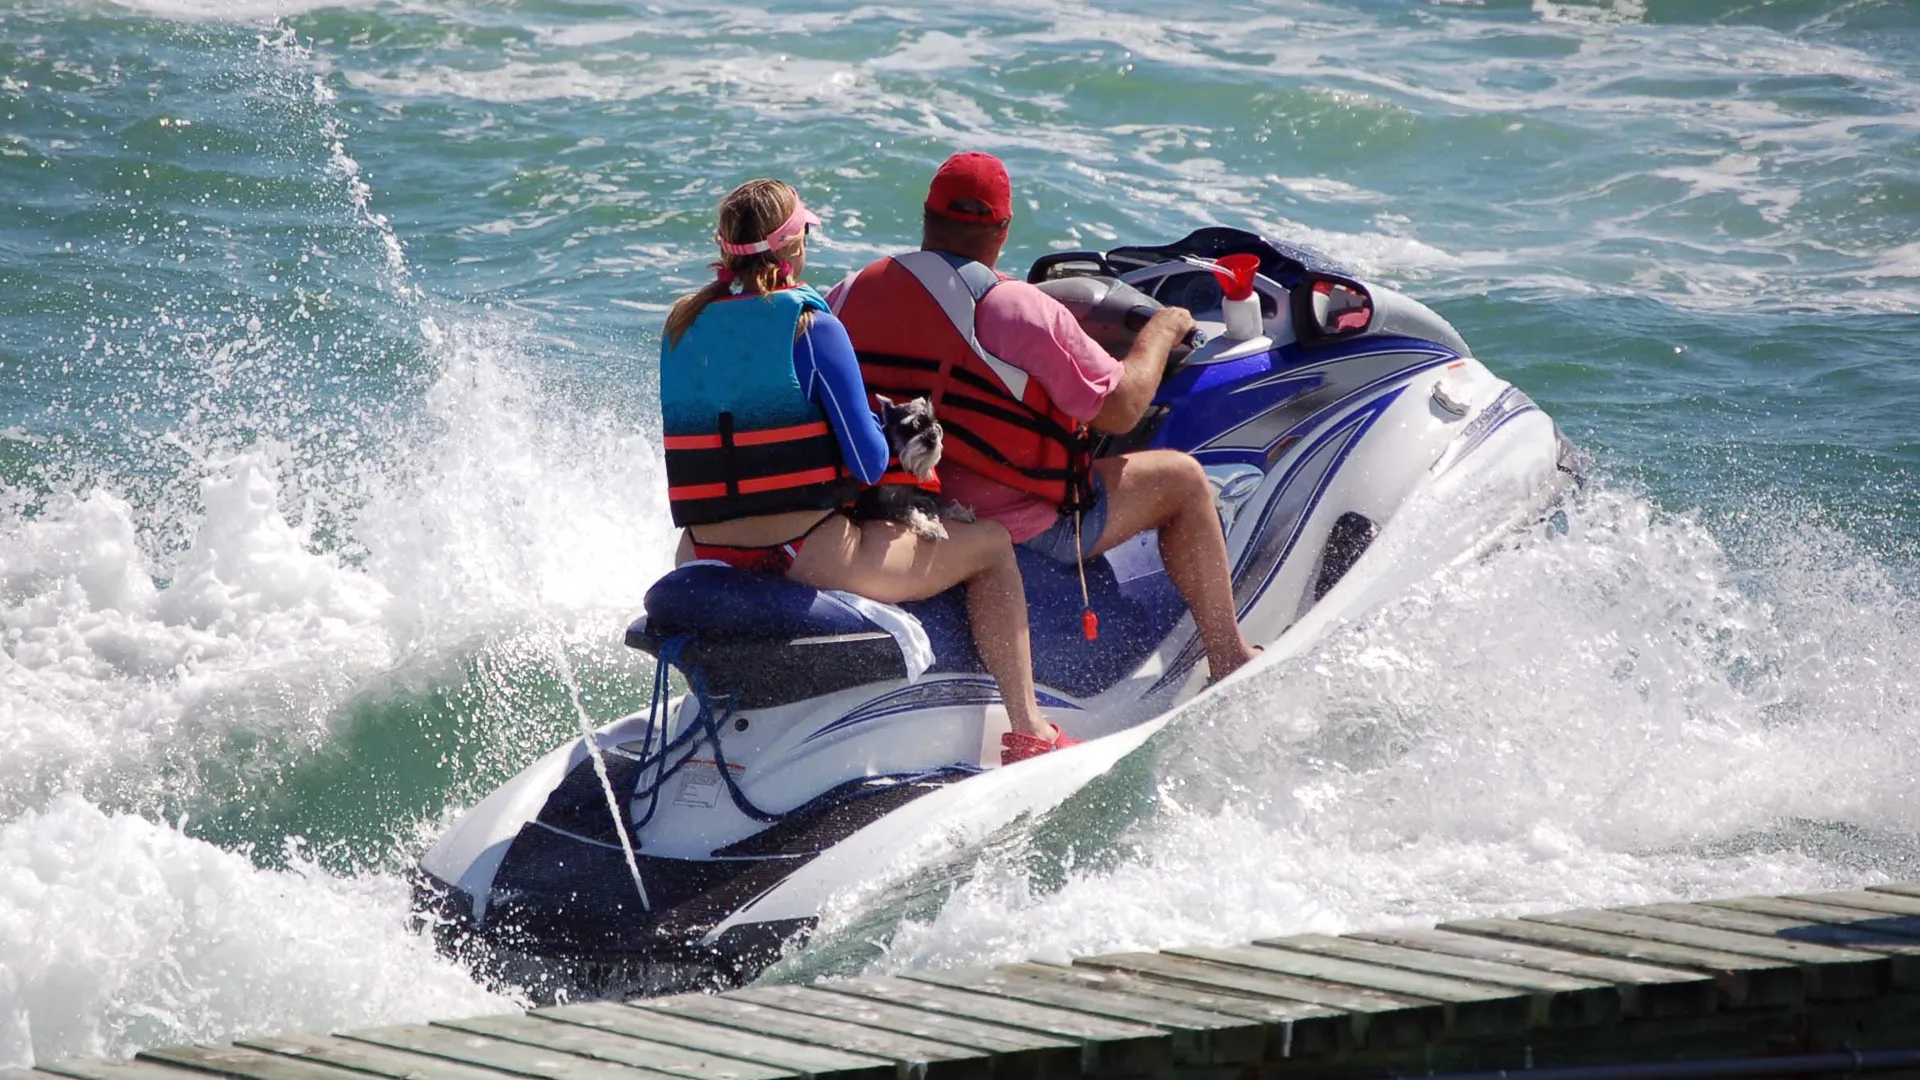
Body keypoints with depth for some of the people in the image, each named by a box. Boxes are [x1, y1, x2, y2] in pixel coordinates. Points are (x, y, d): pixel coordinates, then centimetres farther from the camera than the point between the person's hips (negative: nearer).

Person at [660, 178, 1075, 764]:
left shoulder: (680, 325, 5)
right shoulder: (811, 327, -11)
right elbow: (868, 464, -11)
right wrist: (881, 425, 11)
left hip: (706, 566, 6)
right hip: (813, 559, -6)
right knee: (990, 544, 12)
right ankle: (1028, 732, 12)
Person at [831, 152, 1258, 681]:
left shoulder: (848, 296, -3)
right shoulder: (1021, 311, -20)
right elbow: (1120, 410, -14)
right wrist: (1162, 331, 4)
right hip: (1015, 528, -7)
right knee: (1182, 477, 10)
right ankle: (1228, 660, 16)